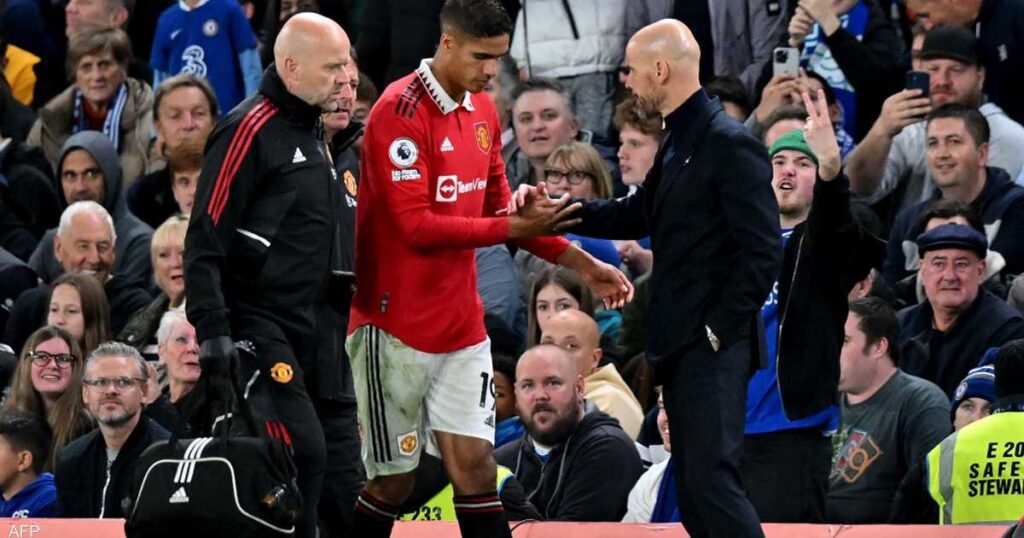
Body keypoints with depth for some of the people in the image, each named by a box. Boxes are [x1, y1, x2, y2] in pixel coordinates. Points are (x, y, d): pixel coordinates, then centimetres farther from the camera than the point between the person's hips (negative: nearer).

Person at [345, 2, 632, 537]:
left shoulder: (482, 111, 10)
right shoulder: (400, 112, -15)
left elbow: (500, 209, 19)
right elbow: (417, 226, -21)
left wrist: (579, 262, 11)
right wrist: (513, 228, -24)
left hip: (462, 327, 6)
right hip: (396, 327, -6)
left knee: (475, 466, -1)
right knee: (393, 482, 0)